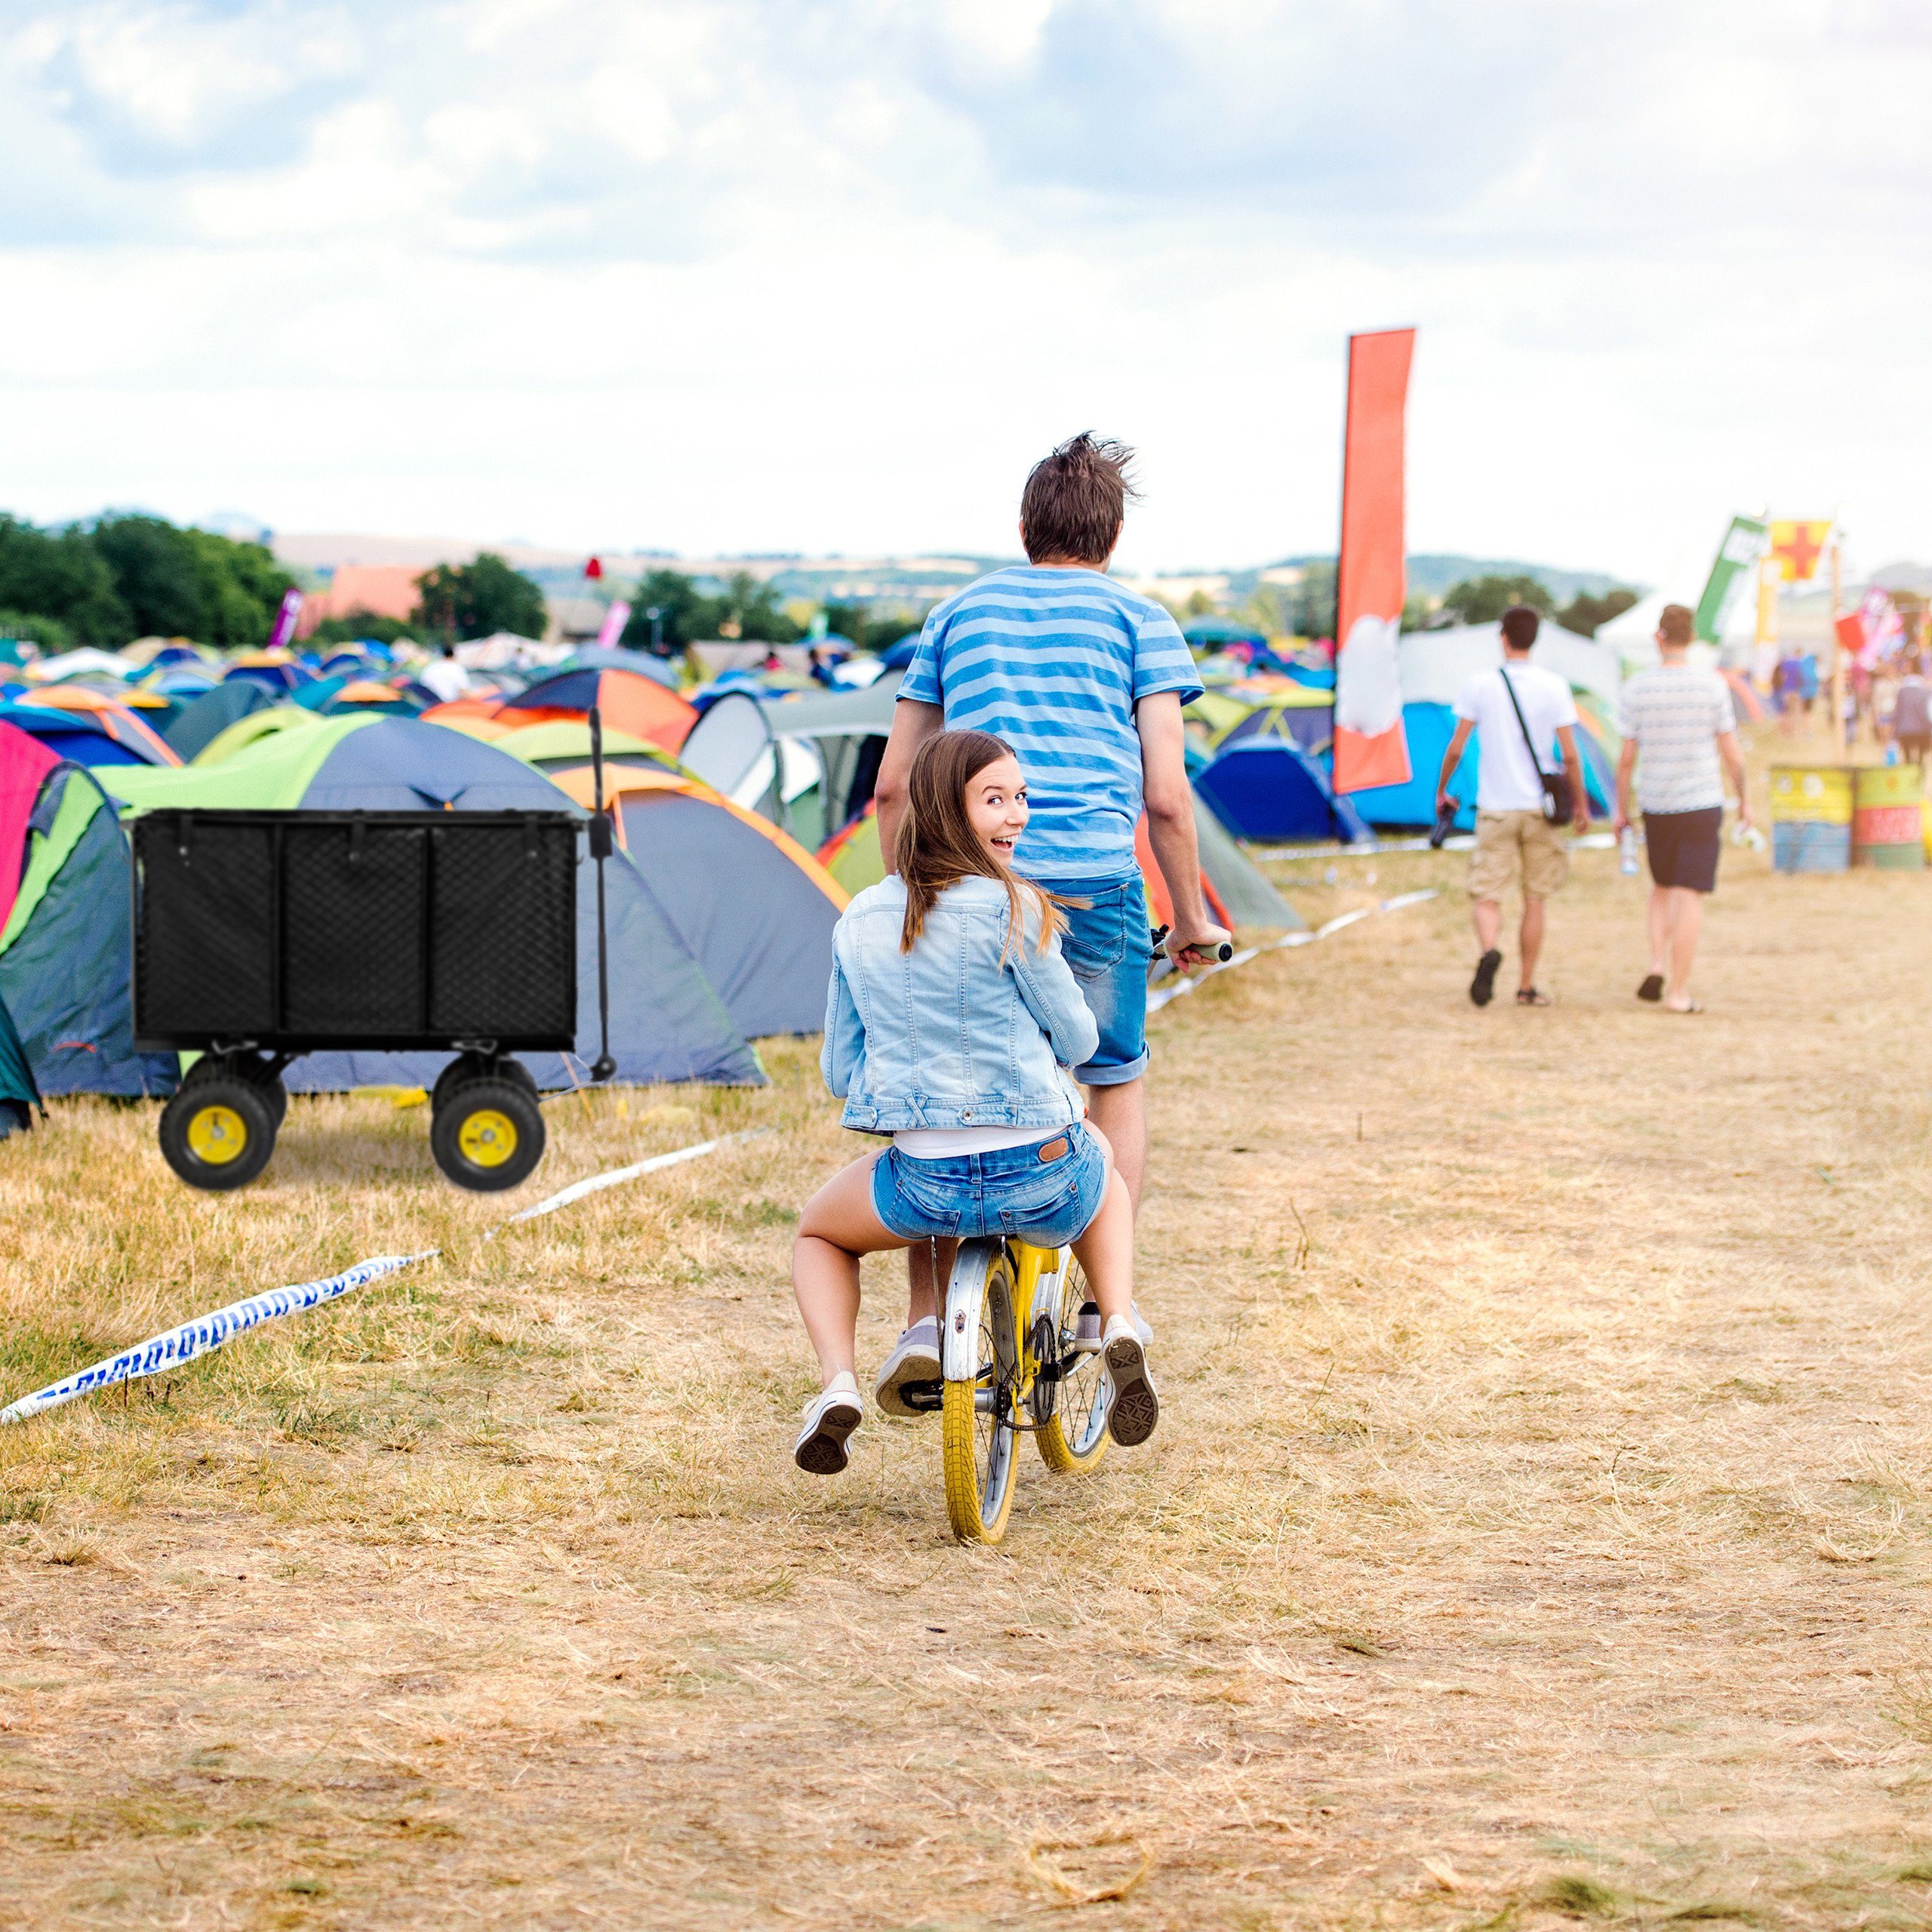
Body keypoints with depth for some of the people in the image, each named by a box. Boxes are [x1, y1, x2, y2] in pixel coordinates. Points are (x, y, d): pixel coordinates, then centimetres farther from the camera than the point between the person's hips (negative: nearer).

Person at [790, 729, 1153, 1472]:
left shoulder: (858, 921, 5)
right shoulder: (1012, 908, -9)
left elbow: (840, 1074, 12)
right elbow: (1077, 1041, 0)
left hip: (925, 1186, 1)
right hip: (1043, 1179, -1)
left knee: (818, 1232, 32)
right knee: (1102, 1164, 36)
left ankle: (838, 1382, 6)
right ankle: (1119, 1328, 13)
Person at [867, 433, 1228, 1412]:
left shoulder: (960, 613, 17)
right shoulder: (1138, 620, 8)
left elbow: (892, 785, 16)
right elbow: (1166, 794, 1)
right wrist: (1193, 915, 11)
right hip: (1096, 882, -2)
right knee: (1117, 1083, 18)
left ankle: (924, 1321, 3)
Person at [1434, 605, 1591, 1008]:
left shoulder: (1479, 685, -3)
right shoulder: (1554, 687, -3)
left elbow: (1456, 747, -1)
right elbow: (1570, 755, -4)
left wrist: (1441, 790, 14)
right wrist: (1581, 802, 8)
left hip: (1495, 809, -1)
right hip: (1540, 808, 1)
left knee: (1487, 898, 0)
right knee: (1534, 900, 11)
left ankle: (1489, 952, -30)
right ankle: (1526, 986, 15)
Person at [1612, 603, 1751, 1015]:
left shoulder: (1636, 688, -4)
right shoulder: (1713, 686, -7)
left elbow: (1627, 759, -1)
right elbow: (1732, 754, -3)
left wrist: (1621, 810, 10)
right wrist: (1744, 800, 11)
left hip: (1656, 808, 2)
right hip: (1703, 805, -2)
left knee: (1662, 887, 22)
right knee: (1691, 897, 0)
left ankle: (1657, 966, 5)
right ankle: (1678, 992, -2)